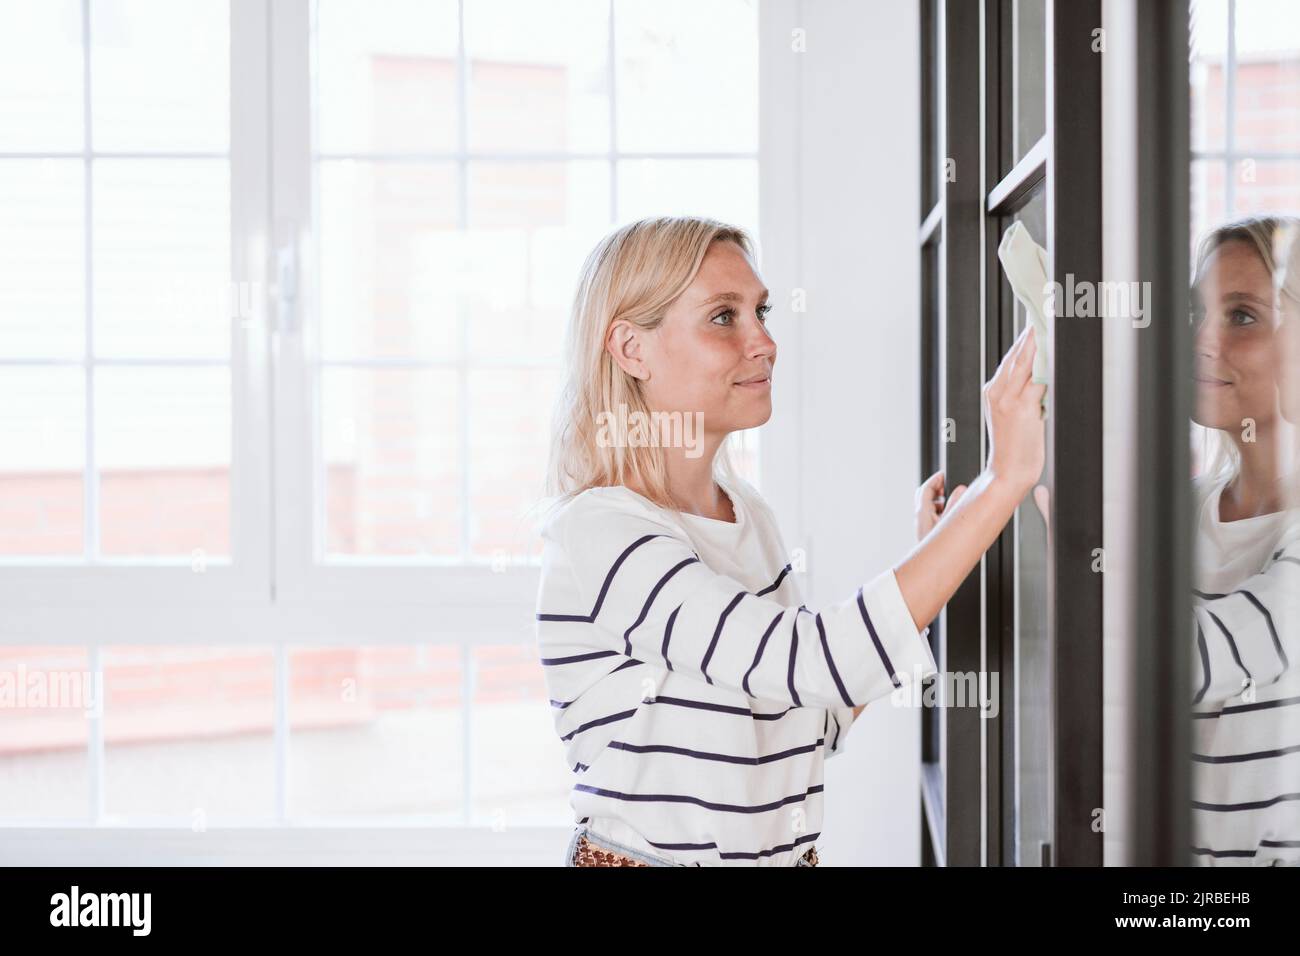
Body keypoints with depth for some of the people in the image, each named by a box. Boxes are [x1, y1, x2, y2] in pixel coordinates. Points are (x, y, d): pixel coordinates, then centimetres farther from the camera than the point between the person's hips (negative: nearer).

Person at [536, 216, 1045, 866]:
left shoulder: (750, 516, 7)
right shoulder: (594, 533, -19)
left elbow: (813, 725, 10)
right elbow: (811, 663, -29)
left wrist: (930, 557, 3)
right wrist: (1005, 478, -27)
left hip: (785, 853, 7)